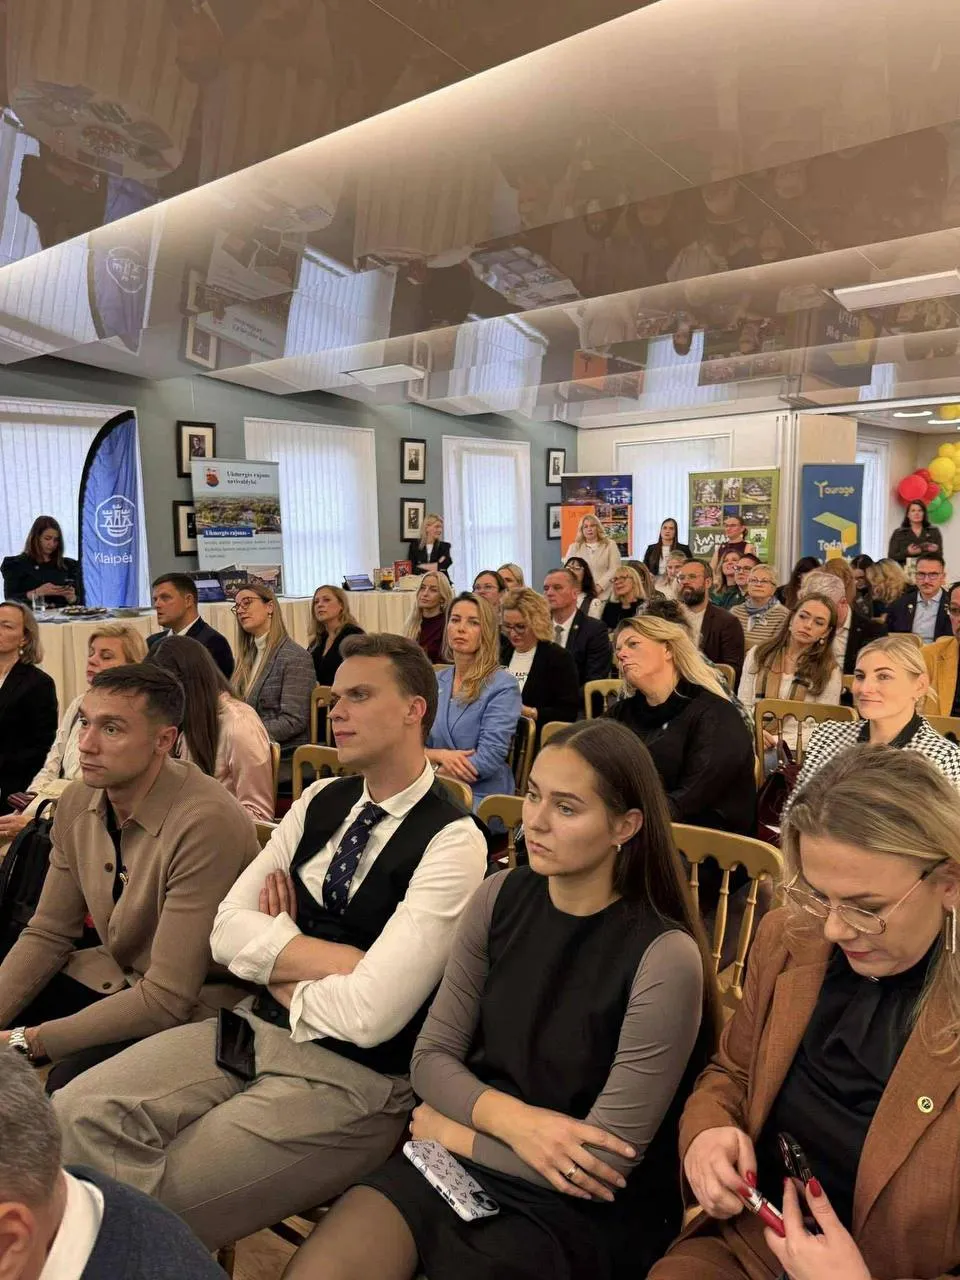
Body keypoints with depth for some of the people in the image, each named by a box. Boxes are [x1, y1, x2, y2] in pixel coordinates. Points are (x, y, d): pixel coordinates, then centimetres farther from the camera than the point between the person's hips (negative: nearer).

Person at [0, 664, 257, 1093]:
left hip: (189, 1009, -7)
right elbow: (47, 934, 5)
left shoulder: (206, 824, -30)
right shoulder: (77, 802, -4)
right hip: (110, 976, 7)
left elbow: (168, 997, -26)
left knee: (70, 1083, -28)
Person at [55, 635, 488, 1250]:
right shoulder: (320, 800, 5)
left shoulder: (452, 841, -17)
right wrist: (337, 959, -13)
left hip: (352, 1078, -6)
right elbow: (229, 929, -1)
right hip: (255, 1029, 6)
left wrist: (276, 963, -6)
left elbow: (370, 1013, -23)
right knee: (76, 1115, -10)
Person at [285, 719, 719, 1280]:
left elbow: (605, 1160, -16)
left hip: (585, 1210, -4)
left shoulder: (664, 957, -20)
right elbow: (431, 1058, 0)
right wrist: (512, 1119, -18)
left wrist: (453, 1132, -7)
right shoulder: (502, 898, -4)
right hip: (461, 1161, 4)